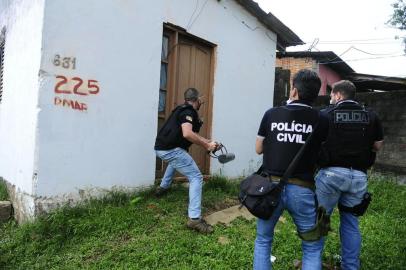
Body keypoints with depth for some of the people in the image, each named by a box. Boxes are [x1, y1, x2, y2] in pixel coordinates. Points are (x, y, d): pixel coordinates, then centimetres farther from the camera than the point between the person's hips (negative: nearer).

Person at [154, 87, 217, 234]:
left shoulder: (184, 110, 19)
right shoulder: (188, 112, -11)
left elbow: (192, 133, 26)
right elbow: (187, 134, -28)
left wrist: (207, 141, 18)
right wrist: (206, 146, -18)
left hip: (161, 148, 10)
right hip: (170, 149, -10)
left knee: (174, 161, 43)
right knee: (196, 178, -6)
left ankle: (162, 187, 51)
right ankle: (194, 218, -10)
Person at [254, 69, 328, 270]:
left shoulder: (271, 114, -1)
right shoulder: (320, 120, -3)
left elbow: (258, 149, 7)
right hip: (301, 189, -1)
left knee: (263, 240, 20)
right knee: (313, 248, 17)